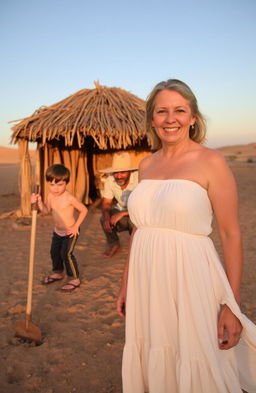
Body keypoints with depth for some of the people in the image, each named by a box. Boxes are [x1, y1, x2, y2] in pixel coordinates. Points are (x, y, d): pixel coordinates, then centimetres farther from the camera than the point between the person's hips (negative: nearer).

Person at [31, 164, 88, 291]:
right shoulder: (51, 196, -6)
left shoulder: (69, 198, -25)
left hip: (70, 232, -7)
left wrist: (76, 226, -17)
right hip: (57, 231, 8)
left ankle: (74, 279, 0)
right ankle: (58, 273, 41)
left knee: (66, 253, -14)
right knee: (54, 252, 17)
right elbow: (46, 211, 4)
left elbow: (84, 210, -17)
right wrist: (39, 202, -15)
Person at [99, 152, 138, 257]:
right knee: (104, 219, -23)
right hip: (121, 211, 4)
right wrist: (106, 217, -28)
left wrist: (122, 213, -37)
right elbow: (106, 202, -6)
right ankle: (113, 244, 5)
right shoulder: (110, 181, -12)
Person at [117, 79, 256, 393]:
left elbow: (230, 234, -8)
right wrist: (126, 284, 15)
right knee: (153, 365, 19)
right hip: (146, 284, 5)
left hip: (190, 281, -5)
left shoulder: (211, 162, -7)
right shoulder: (146, 165, 8)